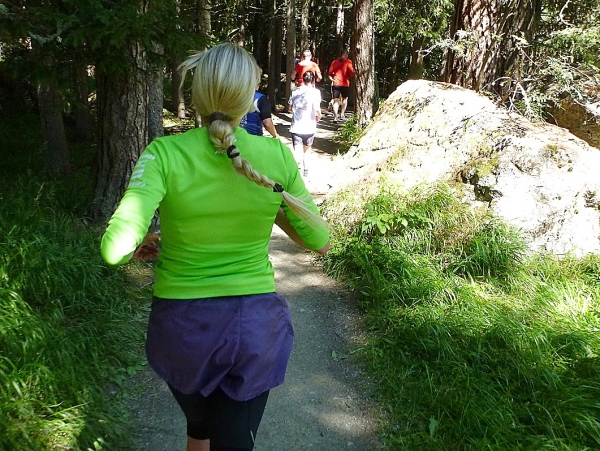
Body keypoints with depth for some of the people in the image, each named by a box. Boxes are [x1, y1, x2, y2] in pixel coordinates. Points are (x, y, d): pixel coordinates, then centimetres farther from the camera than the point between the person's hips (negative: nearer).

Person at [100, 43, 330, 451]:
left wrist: (142, 244, -4)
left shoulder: (166, 154, -16)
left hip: (183, 324, 1)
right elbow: (319, 241, -3)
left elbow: (115, 248, -26)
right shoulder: (277, 155, -11)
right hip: (254, 325, 0)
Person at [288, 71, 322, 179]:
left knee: (297, 152, -4)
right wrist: (318, 117, 7)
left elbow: (289, 108, 14)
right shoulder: (315, 92, -6)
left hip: (296, 127, 1)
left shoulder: (295, 91, 6)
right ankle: (305, 169, 37)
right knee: (307, 148, 23)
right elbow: (317, 109, -13)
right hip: (309, 127, -1)